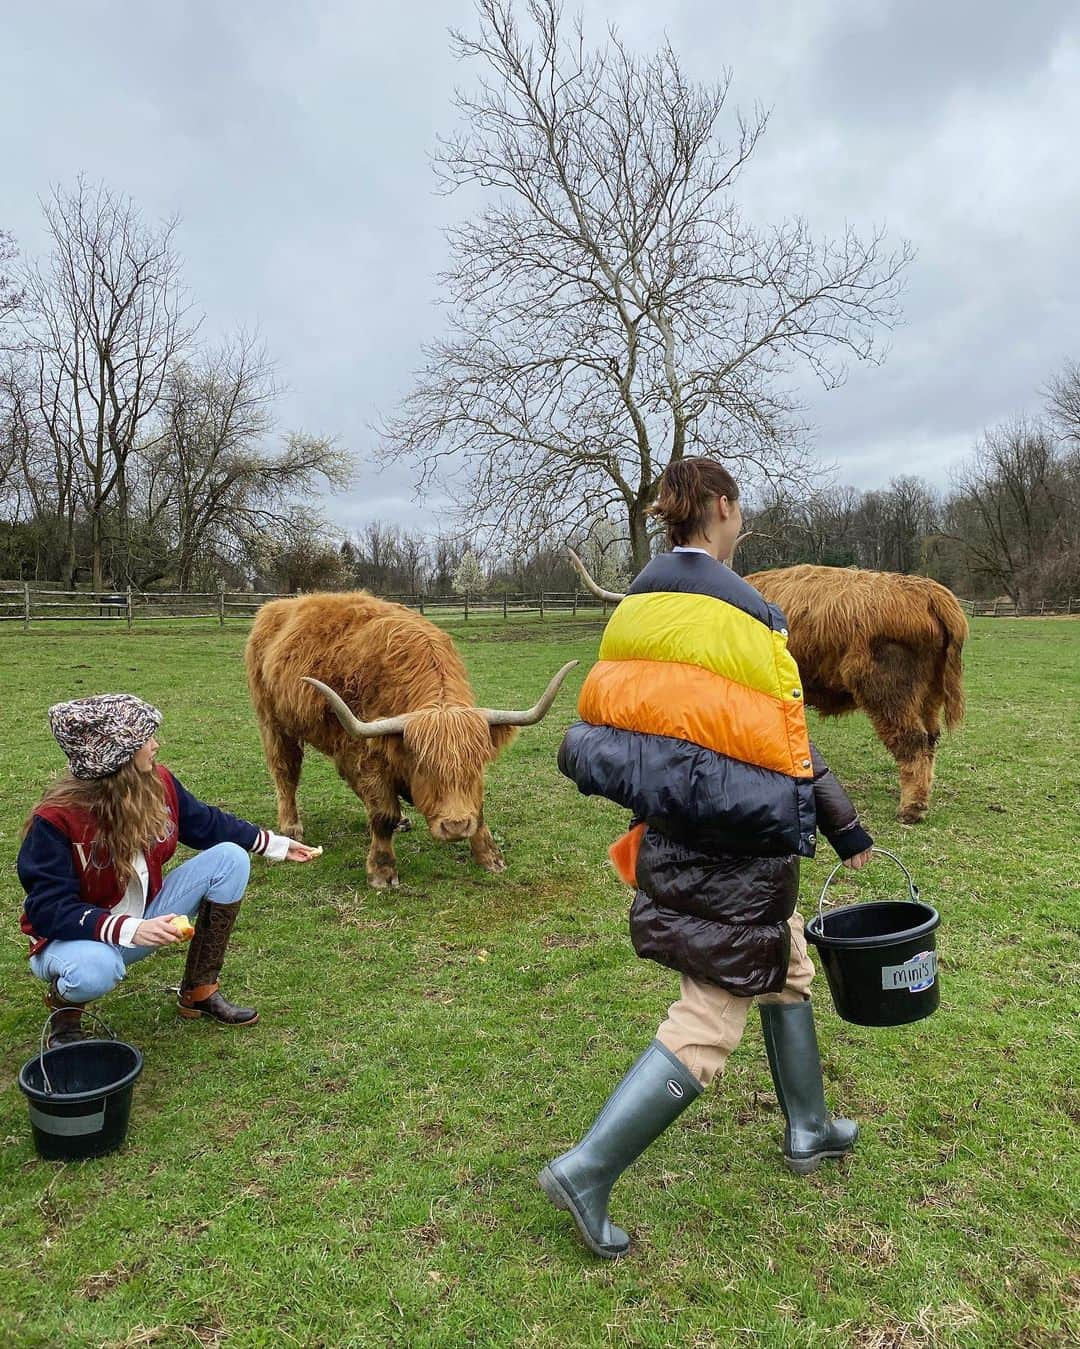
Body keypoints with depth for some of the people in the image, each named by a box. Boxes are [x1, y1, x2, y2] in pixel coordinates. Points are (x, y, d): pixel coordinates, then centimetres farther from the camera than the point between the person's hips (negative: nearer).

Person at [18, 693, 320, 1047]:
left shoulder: (157, 782, -10)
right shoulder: (55, 820, -27)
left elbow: (207, 824, 7)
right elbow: (49, 909, -27)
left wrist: (277, 844, 9)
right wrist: (130, 930, -41)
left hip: (144, 920, 6)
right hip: (75, 935, -6)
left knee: (230, 857, -11)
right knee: (95, 969, -43)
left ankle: (200, 991, -1)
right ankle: (63, 1003, 0)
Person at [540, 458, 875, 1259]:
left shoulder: (634, 606, 4)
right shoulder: (743, 610, -17)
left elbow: (615, 719, 9)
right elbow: (787, 744, -13)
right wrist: (849, 832, -1)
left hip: (669, 832, 8)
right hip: (736, 845, -8)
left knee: (786, 975, 26)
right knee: (709, 1025, 4)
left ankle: (808, 1132, 43)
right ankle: (587, 1171, 6)